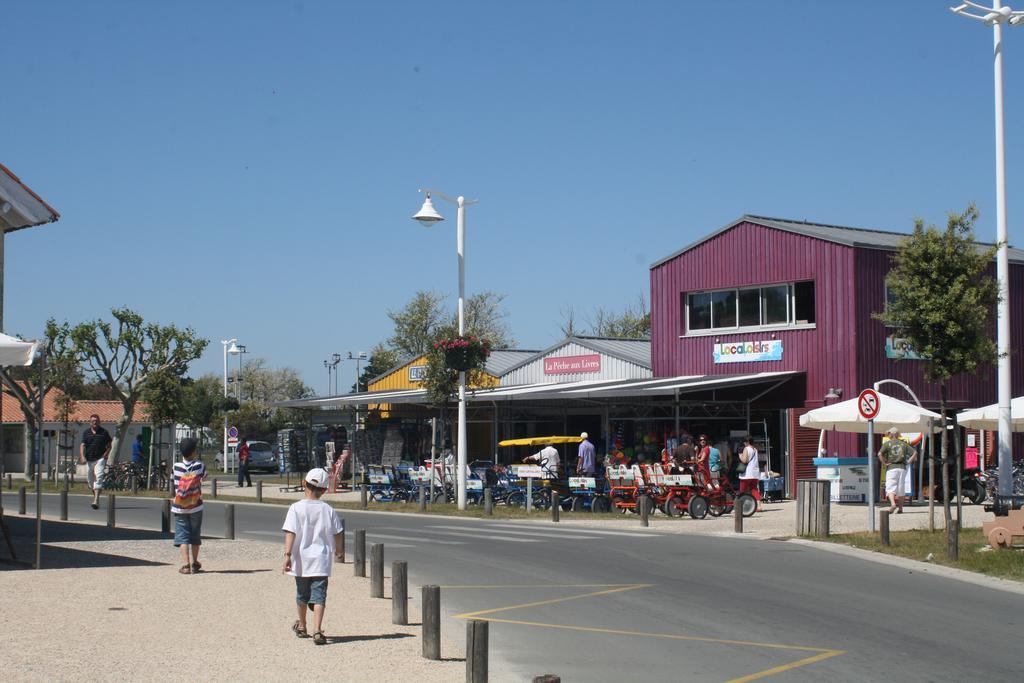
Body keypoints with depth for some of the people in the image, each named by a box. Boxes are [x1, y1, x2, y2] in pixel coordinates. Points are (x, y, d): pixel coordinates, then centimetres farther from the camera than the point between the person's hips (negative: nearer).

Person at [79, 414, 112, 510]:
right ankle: (95, 496, 32)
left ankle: (96, 501, -24)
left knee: (98, 477, -17)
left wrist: (105, 455, -6)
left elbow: (109, 446, 9)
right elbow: (82, 445, 2)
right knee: (90, 479, 11)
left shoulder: (104, 432, 4)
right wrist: (82, 457, -13)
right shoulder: (86, 432, 8)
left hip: (100, 459, -3)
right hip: (89, 460, 3)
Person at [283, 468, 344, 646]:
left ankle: (301, 627, 37)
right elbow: (337, 533, 8)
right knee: (319, 596, -4)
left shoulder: (296, 508, -7)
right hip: (322, 560, 0)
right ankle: (317, 630, -21)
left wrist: (287, 554, -19)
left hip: (301, 560, 0)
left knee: (302, 594, 19)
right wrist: (337, 551, 26)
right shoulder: (328, 510, 0)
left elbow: (290, 532, -16)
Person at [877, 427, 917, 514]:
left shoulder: (887, 444, 3)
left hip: (891, 468, -3)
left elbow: (880, 454, -12)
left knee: (890, 488, -8)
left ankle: (893, 504, -32)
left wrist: (884, 463, -4)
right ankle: (900, 508, 13)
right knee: (900, 489, 10)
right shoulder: (903, 444, 14)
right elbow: (915, 452, 6)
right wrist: (909, 461, 8)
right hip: (902, 468, 3)